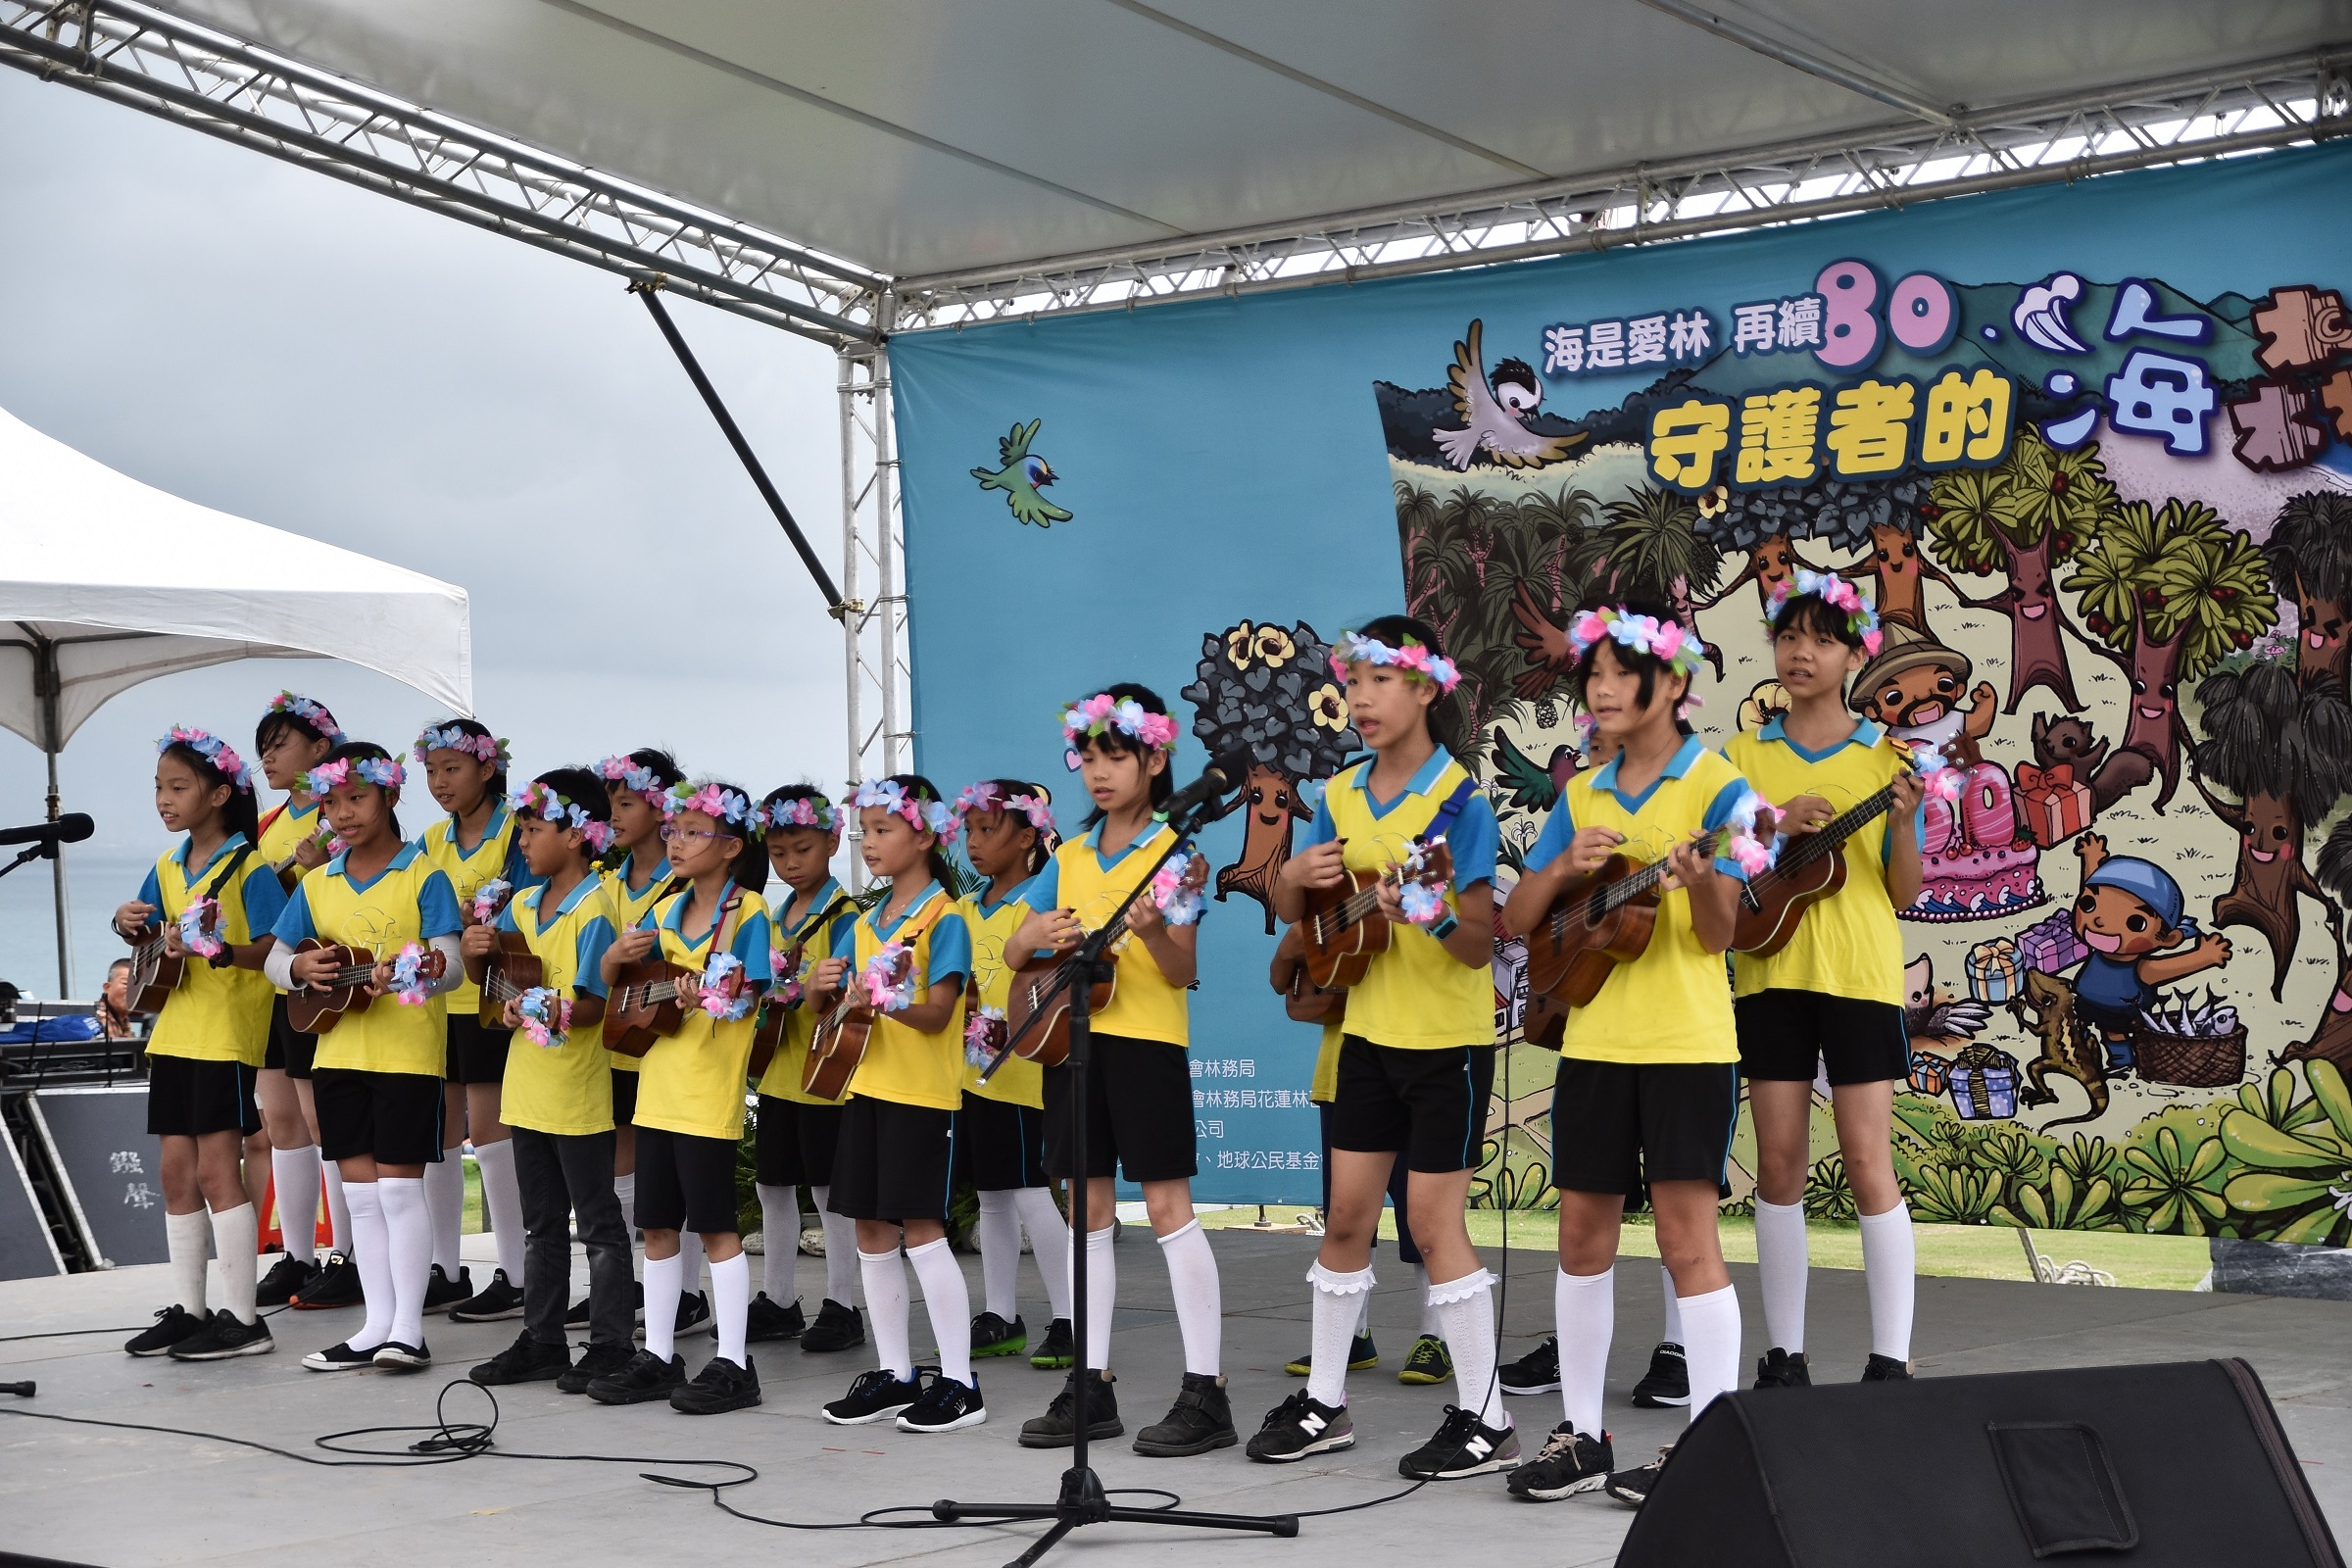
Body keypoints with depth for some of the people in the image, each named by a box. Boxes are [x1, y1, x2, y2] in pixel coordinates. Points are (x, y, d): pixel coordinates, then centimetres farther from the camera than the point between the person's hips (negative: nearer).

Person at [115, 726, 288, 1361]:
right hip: (175, 1030, 8)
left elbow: (274, 949, -16)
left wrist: (213, 949, -30)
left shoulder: (250, 869, -10)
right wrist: (130, 925, -3)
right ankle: (188, 1309, 18)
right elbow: (149, 936, 19)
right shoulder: (168, 868, 12)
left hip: (228, 1034, -8)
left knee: (215, 1169, -9)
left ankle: (242, 1318, -4)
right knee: (177, 1172, 10)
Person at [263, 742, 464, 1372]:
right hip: (339, 1052, 6)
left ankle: (408, 1328, 1)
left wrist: (416, 974, -37)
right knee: (361, 1191, 9)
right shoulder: (318, 884, 10)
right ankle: (378, 1323, 15)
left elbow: (452, 963, -15)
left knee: (399, 1187, -4)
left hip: (408, 1053, -6)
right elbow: (274, 960, 13)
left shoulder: (424, 877, -6)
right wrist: (300, 968, -10)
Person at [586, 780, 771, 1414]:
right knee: (658, 1224, 11)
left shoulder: (747, 911, -7)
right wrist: (618, 955, -7)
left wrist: (705, 999, -29)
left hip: (709, 1094, -7)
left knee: (716, 1224, -3)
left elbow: (748, 998, -12)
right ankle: (659, 1355, 19)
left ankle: (732, 1363, 3)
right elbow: (611, 981, 14)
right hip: (657, 1089, 7)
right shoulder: (666, 911, 12)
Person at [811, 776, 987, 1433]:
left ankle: (959, 1383, -4)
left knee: (921, 1230, -9)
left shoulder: (944, 918, -9)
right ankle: (894, 1374, 18)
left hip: (922, 1093, -8)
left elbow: (938, 1014, -17)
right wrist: (824, 985, -10)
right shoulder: (866, 921, 13)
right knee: (873, 1234, 9)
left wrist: (890, 998, -35)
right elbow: (823, 1003, 12)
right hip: (866, 1086, 8)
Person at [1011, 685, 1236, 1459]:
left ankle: (1206, 1390, -5)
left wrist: (1153, 932, -30)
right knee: (1088, 1209, 8)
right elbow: (1015, 953, 14)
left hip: (1147, 1038, -6)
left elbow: (1185, 971, -9)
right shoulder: (1070, 856, 13)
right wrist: (1037, 934, -9)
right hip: (1072, 1035, 6)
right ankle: (1092, 1383, 14)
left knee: (1167, 1205, -7)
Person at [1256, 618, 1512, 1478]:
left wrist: (1430, 915, -38)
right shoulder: (1342, 795, 6)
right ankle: (1324, 1400, 22)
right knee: (1347, 1217, 11)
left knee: (1434, 1221, -4)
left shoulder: (1457, 799, -14)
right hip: (1368, 1029, 6)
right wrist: (1296, 877, -10)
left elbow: (1480, 946, -17)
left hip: (1446, 1037, -6)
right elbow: (1291, 914, 12)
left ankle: (1485, 1418, 6)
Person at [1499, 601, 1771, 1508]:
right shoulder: (1581, 796, 12)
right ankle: (1581, 1434, 19)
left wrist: (1698, 882, -32)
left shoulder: (1715, 788, -5)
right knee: (1583, 1231, 9)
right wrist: (1562, 867, -10)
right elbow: (1516, 922, 9)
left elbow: (1719, 936, -11)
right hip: (1593, 1040, 6)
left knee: (1688, 1235, -6)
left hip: (1686, 1044, -6)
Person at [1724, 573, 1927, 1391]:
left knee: (1868, 1163, -5)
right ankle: (1784, 1355, 12)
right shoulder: (1745, 754, 9)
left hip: (1860, 973, -3)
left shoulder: (1884, 755, 2)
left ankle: (1891, 1360, 0)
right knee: (1779, 1165, 5)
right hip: (1771, 969, 3)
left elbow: (1904, 892, 1)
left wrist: (1903, 822, -18)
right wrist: (1778, 828, -13)